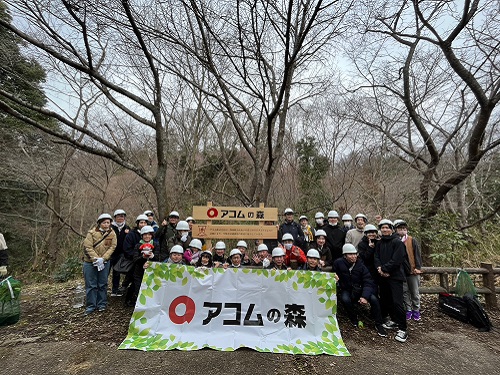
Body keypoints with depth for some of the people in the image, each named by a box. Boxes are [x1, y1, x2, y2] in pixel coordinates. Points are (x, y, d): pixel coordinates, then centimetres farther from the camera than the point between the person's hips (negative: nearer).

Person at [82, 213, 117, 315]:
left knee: (102, 284, 9)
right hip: (90, 262, -2)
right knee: (91, 284, 3)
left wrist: (103, 259, -16)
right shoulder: (92, 232, -9)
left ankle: (102, 304, 21)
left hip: (105, 262, 2)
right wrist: (96, 259, -18)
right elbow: (88, 247, -13)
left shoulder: (112, 233, -2)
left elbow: (112, 247, -6)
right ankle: (91, 305, 16)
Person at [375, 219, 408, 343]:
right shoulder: (379, 243, 12)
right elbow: (376, 257, 8)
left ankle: (402, 329, 0)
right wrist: (379, 268, -11)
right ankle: (394, 320, 31)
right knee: (386, 300, 13)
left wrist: (384, 269, -14)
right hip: (383, 276, 7)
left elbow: (396, 260, -16)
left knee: (397, 302, -9)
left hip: (395, 276, -6)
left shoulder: (398, 242, -8)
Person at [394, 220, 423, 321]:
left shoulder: (412, 241, -4)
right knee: (405, 292, 10)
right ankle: (408, 310, 23)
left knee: (415, 292, 10)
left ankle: (416, 310, 25)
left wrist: (418, 267, -9)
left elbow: (417, 255, -3)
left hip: (413, 271, -1)